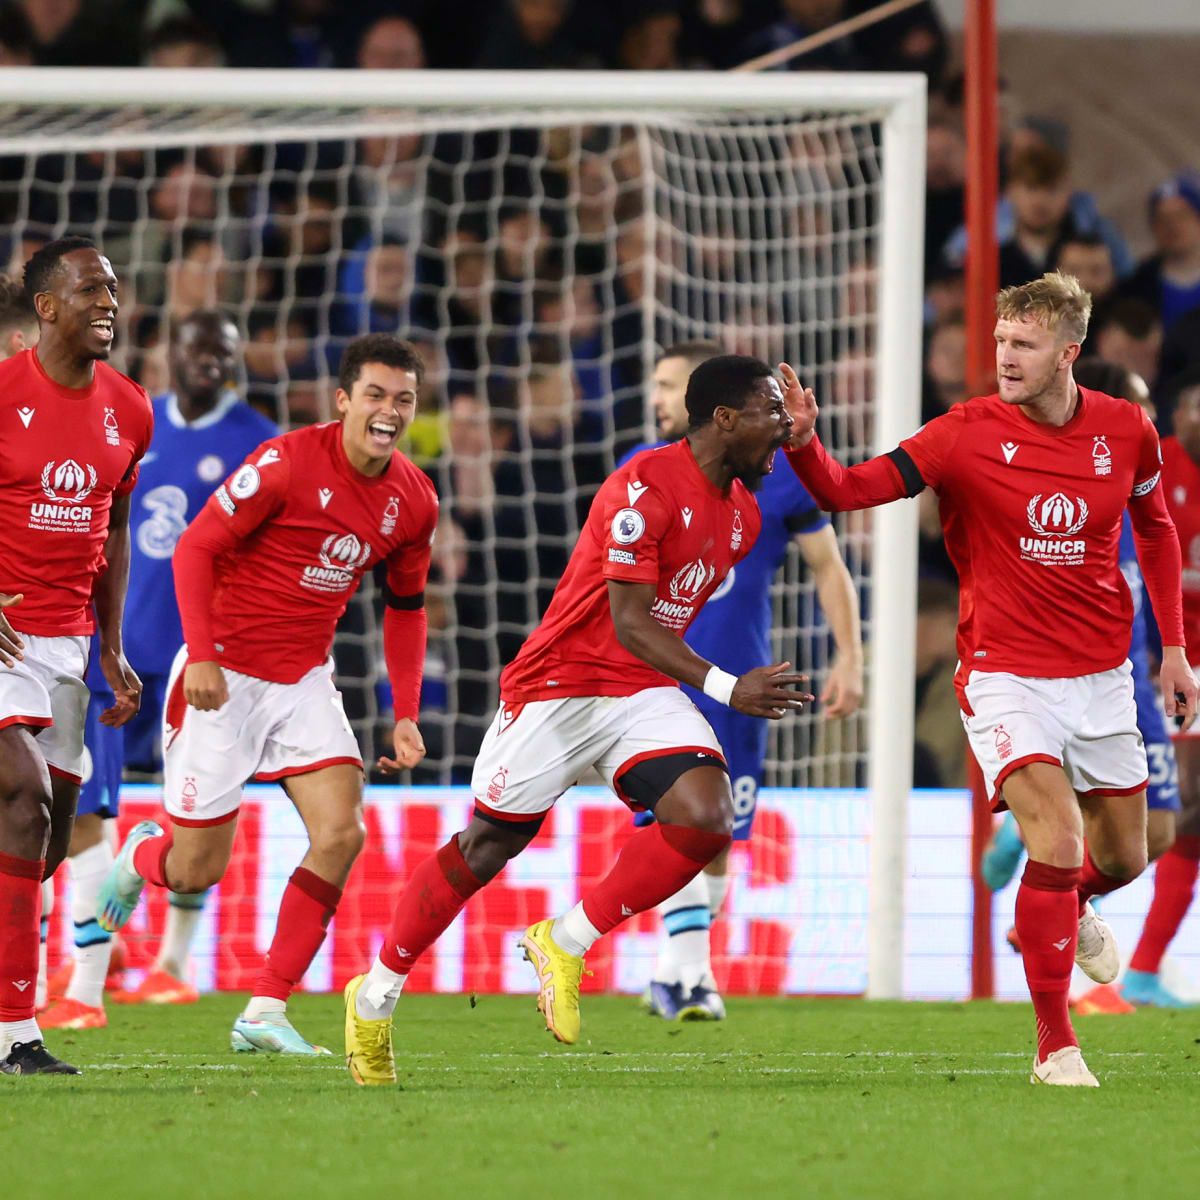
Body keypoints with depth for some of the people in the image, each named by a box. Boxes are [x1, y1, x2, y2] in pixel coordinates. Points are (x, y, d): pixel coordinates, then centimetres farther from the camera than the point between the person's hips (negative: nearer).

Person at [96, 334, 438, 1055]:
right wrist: (200, 653, -25)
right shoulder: (287, 463, -18)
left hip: (304, 681, 5)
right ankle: (142, 853, 37)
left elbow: (407, 607, 15)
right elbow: (197, 547, -15)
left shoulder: (414, 500, 1)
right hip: (224, 674, -5)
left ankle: (266, 1013, -4)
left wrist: (406, 716, 7)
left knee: (342, 834, -13)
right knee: (197, 870, -2)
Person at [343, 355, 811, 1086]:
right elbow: (629, 623, -26)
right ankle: (375, 996, 22)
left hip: (645, 692, 6)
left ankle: (566, 945, -4)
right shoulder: (645, 488, -21)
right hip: (559, 687, -6)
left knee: (708, 818, -20)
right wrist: (726, 688, -32)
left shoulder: (743, 515, 6)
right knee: (485, 848, 3)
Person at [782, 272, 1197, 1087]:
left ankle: (1071, 911, 52)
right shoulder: (969, 434, -13)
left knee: (1123, 856, 13)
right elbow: (847, 490, -17)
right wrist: (804, 441, -38)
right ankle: (1055, 1047, -9)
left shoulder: (1127, 430, -3)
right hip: (1007, 675, -4)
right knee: (1057, 842, -21)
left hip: (1101, 675, 4)